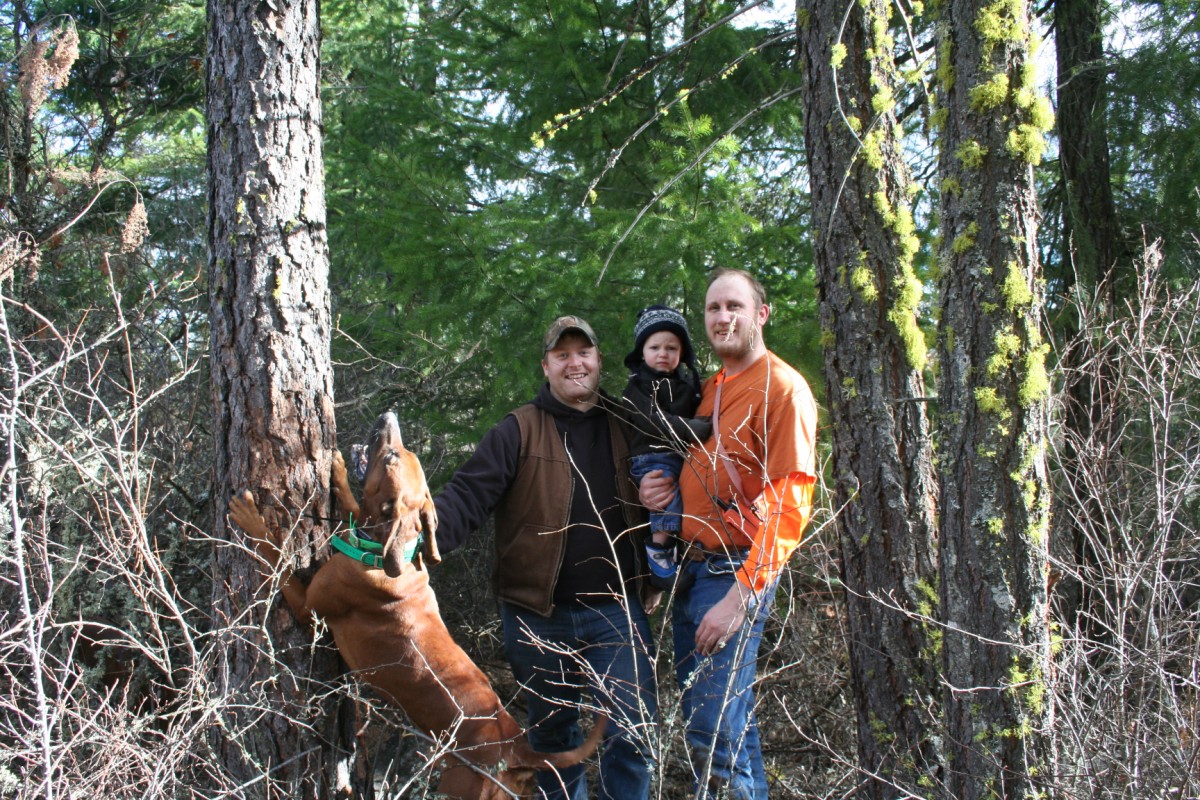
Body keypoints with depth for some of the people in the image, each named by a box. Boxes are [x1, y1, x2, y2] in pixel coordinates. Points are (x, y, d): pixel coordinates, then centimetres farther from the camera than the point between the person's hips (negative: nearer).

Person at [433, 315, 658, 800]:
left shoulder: (623, 429, 6)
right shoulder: (519, 431, -4)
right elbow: (467, 497, -15)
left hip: (616, 610, 1)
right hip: (539, 618, -1)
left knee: (633, 735, -5)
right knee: (554, 738, 14)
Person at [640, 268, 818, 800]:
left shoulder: (782, 388, -10)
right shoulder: (710, 389, 15)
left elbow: (790, 505, -16)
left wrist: (741, 595, -22)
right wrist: (656, 490, 3)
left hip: (736, 571, -8)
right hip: (691, 566, 8)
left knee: (716, 735, -12)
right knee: (702, 721, 12)